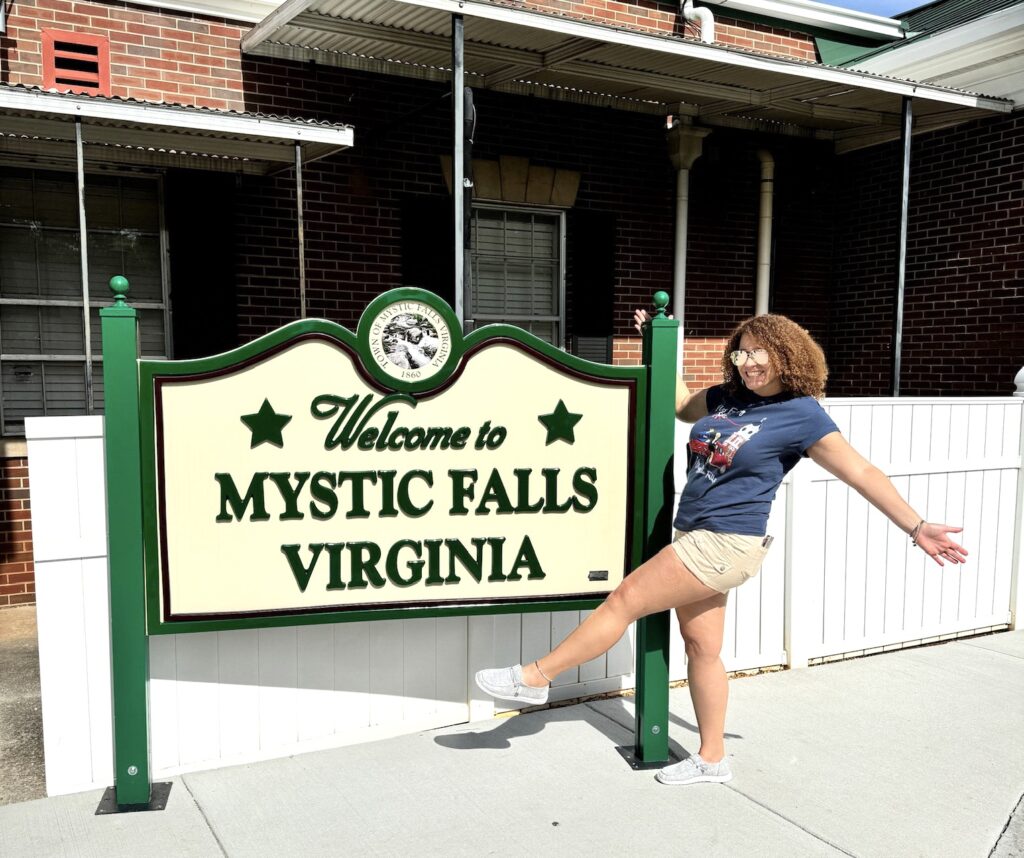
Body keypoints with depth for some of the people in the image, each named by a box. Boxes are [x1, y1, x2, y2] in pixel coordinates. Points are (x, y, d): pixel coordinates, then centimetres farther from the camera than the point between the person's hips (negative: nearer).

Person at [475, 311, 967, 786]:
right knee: (701, 648, 13)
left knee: (624, 601, -6)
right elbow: (680, 404, 28)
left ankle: (534, 678, 7)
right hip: (696, 537, 8)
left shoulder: (801, 415, -10)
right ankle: (712, 759, 26)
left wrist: (916, 527, -11)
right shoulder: (727, 399, 9)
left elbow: (861, 473, -9)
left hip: (725, 544, -8)